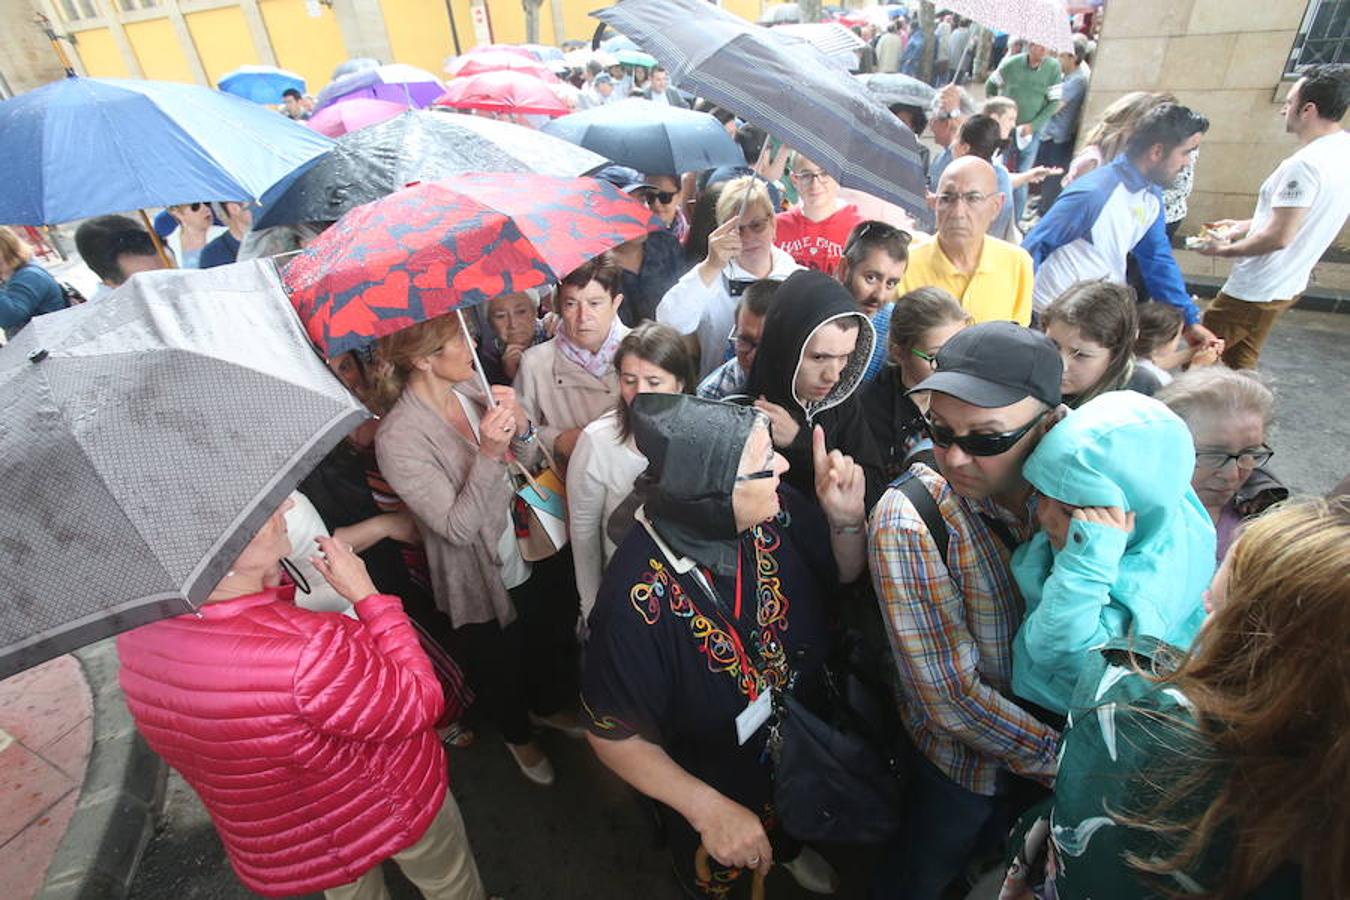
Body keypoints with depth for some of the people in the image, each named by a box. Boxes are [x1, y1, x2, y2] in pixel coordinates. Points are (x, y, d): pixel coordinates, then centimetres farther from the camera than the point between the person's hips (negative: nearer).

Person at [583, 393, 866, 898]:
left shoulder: (772, 508, -27)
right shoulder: (637, 601, -41)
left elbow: (844, 574, -7)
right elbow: (615, 736, -25)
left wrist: (846, 519, -27)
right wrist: (709, 809, -31)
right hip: (715, 792, -4)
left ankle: (789, 852, 72)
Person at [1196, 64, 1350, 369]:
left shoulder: (1304, 164, -24)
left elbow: (1279, 237, -25)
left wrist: (1224, 250, -11)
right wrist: (1244, 227, 18)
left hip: (1255, 290, -10)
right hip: (1287, 285, 10)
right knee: (1242, 361, 19)